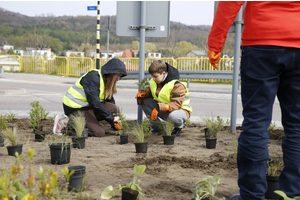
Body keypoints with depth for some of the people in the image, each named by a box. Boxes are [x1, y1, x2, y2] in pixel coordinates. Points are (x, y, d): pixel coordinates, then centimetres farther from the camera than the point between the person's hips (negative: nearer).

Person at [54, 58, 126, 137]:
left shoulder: (107, 82, 8)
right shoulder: (93, 77, -21)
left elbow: (111, 101, 10)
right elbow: (94, 102, -28)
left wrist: (114, 123, -2)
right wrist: (111, 118, -26)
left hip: (88, 106, 9)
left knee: (113, 108, -10)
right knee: (99, 133, -16)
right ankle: (66, 121, -8)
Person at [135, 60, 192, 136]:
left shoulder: (177, 85, -25)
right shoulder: (153, 81, -2)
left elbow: (176, 104, -32)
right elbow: (151, 91, 15)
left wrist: (159, 107, -45)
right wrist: (144, 93, -11)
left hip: (180, 109, -7)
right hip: (163, 109, 7)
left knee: (174, 115, -44)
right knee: (144, 101, -11)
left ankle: (179, 127, -5)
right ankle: (157, 125, 3)